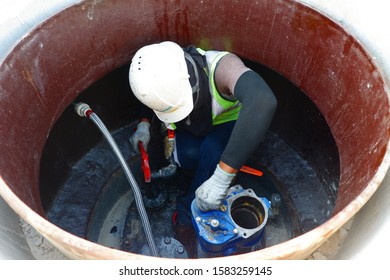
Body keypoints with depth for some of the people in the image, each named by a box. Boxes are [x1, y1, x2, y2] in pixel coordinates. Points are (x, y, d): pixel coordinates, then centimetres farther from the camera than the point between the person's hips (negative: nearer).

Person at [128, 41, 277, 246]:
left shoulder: (220, 65, -42)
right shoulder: (158, 80, -26)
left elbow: (263, 101, -63)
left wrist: (221, 179, -63)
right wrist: (144, 124, -18)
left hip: (227, 123, -2)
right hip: (191, 130, 3)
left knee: (213, 149, -34)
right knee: (188, 155, -30)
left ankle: (188, 213, -12)